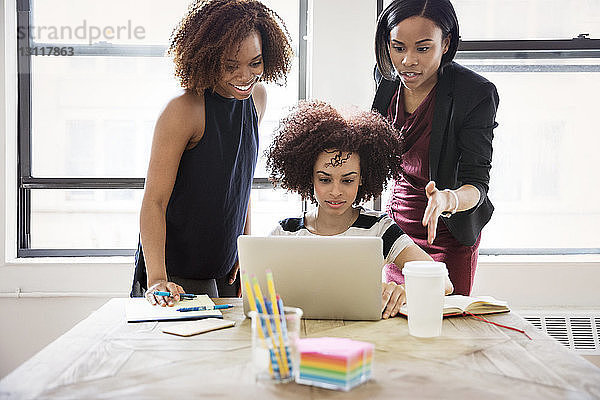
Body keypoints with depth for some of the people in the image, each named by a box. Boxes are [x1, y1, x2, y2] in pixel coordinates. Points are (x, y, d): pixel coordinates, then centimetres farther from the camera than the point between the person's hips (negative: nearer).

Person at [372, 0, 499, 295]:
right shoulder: (388, 80, -5)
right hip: (398, 221, 5)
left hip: (447, 235, -4)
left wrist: (448, 199, -44)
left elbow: (477, 183, -24)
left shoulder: (476, 93, -21)